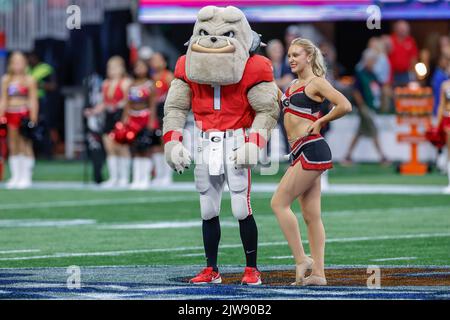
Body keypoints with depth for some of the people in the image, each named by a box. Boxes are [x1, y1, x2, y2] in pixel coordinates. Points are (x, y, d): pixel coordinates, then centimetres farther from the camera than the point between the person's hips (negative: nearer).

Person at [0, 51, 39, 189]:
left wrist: (33, 119, -9)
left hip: (24, 114, -4)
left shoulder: (29, 80, 0)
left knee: (25, 146, -4)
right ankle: (15, 177, 12)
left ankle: (26, 177, 0)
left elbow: (33, 101, -3)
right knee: (13, 147, 6)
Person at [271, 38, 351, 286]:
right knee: (311, 216, 6)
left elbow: (344, 106, -17)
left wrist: (320, 122, -9)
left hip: (311, 149, -9)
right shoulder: (294, 85, 19)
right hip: (300, 153, 9)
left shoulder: (316, 82, -7)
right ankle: (318, 273, 5)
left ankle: (301, 260, -9)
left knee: (279, 203, -11)